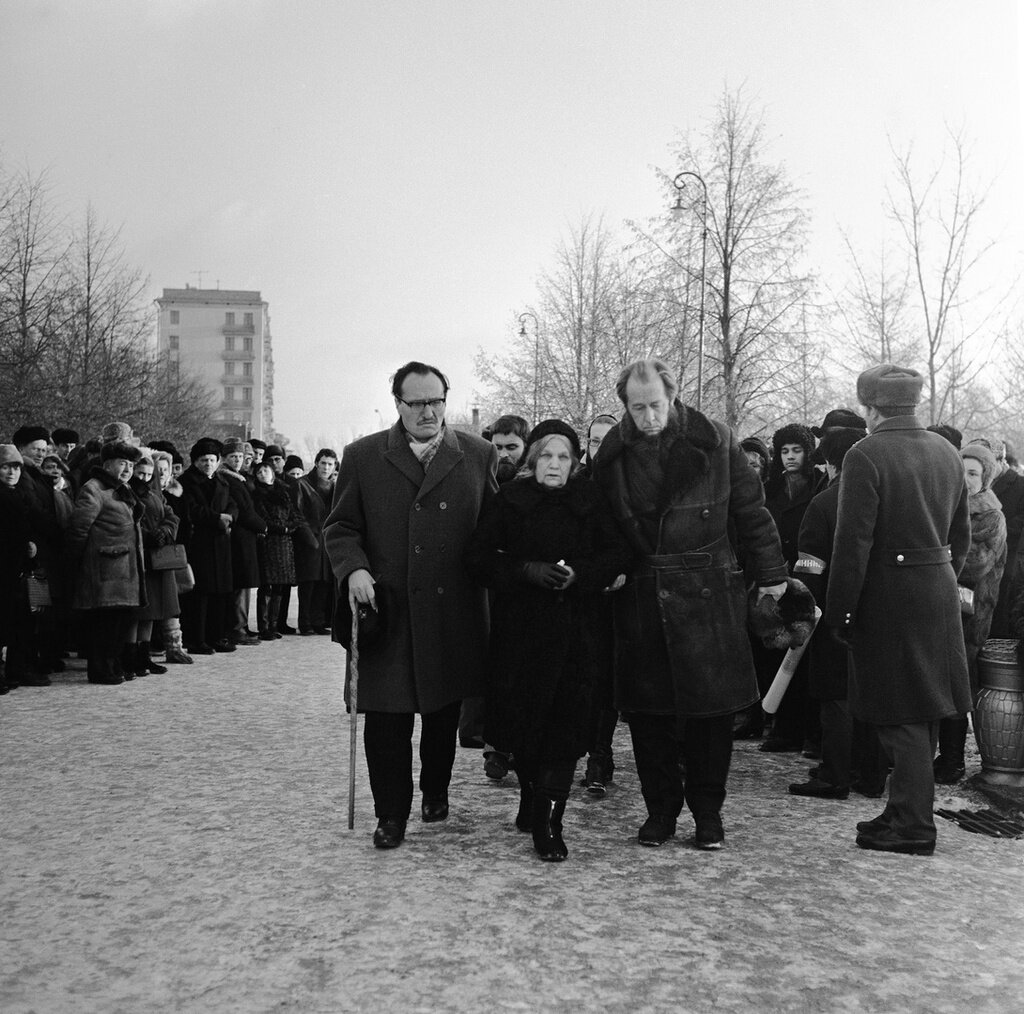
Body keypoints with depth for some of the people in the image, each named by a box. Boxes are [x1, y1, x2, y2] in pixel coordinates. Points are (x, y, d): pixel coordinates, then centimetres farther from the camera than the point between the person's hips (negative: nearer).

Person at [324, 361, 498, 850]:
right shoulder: (362, 457, 4)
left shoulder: (478, 455, 5)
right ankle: (391, 813, 16)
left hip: (454, 612, 1)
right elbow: (340, 527, 6)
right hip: (387, 609, -1)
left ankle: (435, 792, 36)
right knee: (386, 716, 1)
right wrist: (354, 569, -12)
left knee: (445, 710, 14)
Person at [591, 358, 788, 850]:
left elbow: (751, 511, 2)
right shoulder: (612, 454, 2)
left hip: (706, 594, -2)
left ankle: (708, 810, 21)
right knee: (646, 712, 6)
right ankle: (661, 808, 22)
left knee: (710, 708, 4)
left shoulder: (715, 442, -3)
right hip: (639, 598, 2)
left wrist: (770, 574, 4)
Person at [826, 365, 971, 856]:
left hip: (888, 596, -7)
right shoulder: (947, 452, 8)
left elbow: (853, 543, -18)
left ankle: (913, 825, 8)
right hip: (941, 591, 8)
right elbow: (962, 531, 14)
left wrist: (840, 612, -12)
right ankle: (907, 810, 28)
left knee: (902, 719, 1)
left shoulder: (865, 456, -15)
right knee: (923, 714, 16)